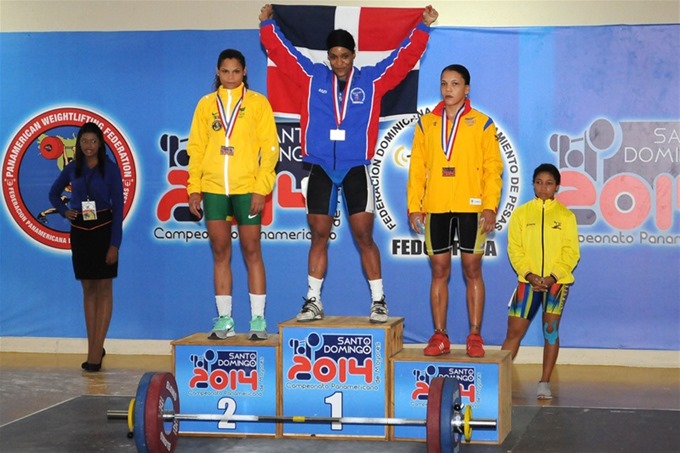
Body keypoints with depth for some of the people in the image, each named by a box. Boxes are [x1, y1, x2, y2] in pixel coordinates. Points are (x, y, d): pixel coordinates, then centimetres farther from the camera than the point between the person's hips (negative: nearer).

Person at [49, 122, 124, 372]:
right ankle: (94, 348, 11)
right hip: (80, 232, 4)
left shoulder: (110, 168, -5)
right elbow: (54, 193, 23)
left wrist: (115, 244, -13)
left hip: (103, 231, -4)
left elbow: (118, 206, -7)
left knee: (104, 289, -3)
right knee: (88, 289, 7)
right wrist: (64, 211, 3)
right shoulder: (72, 169, 6)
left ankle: (96, 351, -3)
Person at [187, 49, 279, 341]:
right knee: (220, 253, 6)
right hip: (213, 188, 3)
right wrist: (194, 188, 1)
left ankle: (258, 319, 5)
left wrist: (261, 188, -10)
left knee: (252, 251, 0)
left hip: (247, 189, -2)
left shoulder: (257, 103, 4)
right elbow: (195, 148, 10)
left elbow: (270, 148, -1)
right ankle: (224, 319, 11)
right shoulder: (206, 104, 11)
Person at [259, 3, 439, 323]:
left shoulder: (372, 79, 5)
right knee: (319, 237, 6)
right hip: (320, 168, 2)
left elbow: (405, 57, 3)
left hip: (356, 168, -1)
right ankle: (313, 301, 13)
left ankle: (378, 301, 7)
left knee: (364, 237, -1)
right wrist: (268, 25, 1)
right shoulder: (312, 76, 8)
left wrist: (422, 28, -4)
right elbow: (281, 52, 10)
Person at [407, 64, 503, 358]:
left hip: (470, 208, -2)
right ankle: (440, 336, 10)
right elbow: (417, 168, 9)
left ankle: (475, 336, 7)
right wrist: (413, 205, 1)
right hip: (435, 209, 2)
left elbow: (493, 168, 0)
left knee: (472, 270, 1)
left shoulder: (482, 124, 4)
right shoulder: (426, 124, 10)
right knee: (439, 271, 5)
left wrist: (490, 206, -10)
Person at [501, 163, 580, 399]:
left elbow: (571, 252, -1)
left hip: (556, 280, -1)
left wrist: (553, 276, -13)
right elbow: (515, 249, 1)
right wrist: (529, 274, -13)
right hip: (528, 280, 1)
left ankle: (545, 383, 4)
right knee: (514, 330, -1)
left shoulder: (566, 215, 2)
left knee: (551, 327, -5)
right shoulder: (521, 213, 4)